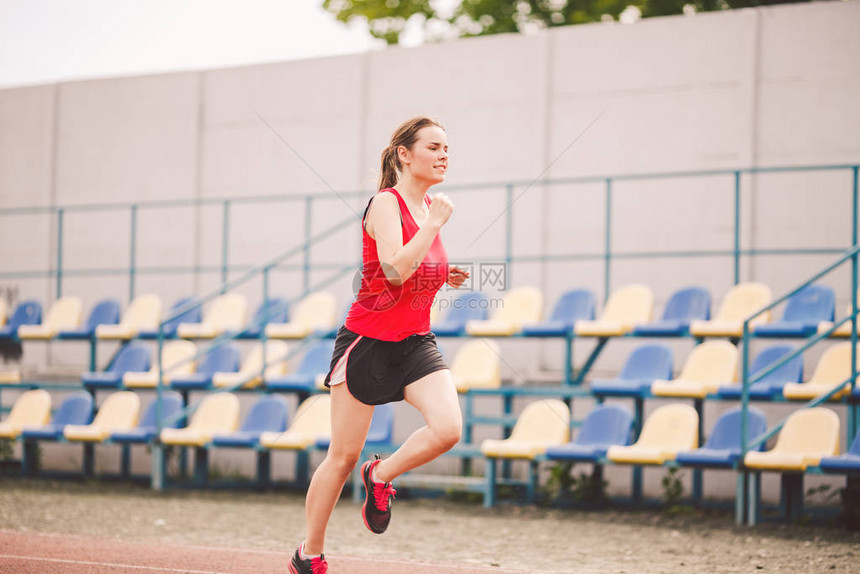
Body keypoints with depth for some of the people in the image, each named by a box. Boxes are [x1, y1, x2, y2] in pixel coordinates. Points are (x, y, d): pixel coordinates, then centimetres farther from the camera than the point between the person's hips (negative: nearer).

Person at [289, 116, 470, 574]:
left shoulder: (428, 208, 10)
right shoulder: (385, 203, -13)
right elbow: (395, 269, -28)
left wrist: (445, 277, 5)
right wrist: (435, 223, -21)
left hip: (415, 343, 6)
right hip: (368, 343, -6)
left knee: (448, 429, -20)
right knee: (343, 456, 3)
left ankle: (380, 476, 8)